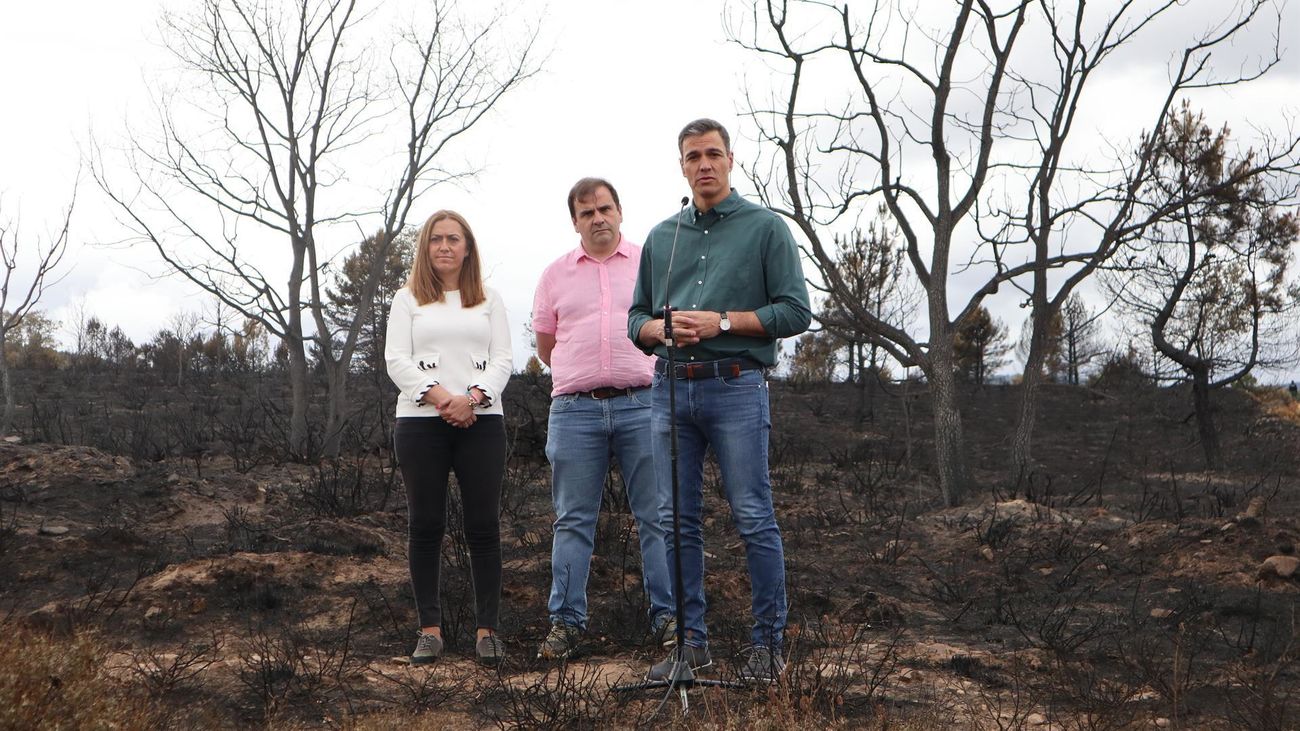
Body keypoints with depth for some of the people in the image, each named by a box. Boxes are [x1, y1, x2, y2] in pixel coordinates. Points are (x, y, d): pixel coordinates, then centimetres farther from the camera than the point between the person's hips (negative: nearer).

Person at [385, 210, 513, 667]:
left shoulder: (489, 301, 15)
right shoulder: (408, 300, 12)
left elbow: (502, 360, 6)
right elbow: (396, 360, 1)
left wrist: (472, 397, -13)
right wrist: (439, 397, -14)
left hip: (481, 421, 1)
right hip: (420, 423, 0)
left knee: (484, 526, -3)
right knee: (426, 526, 0)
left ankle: (487, 629, 2)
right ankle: (430, 628, 7)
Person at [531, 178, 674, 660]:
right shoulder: (556, 274, 12)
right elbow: (545, 344, 19)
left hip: (642, 403, -1)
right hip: (575, 408, 1)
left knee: (658, 516, 0)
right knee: (573, 520, 3)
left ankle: (668, 616, 7)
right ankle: (565, 621, 8)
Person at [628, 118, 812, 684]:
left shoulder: (766, 228, 3)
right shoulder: (660, 237, 17)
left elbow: (795, 311, -4)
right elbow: (636, 318, 19)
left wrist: (723, 322, -12)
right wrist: (660, 328, -4)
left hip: (737, 387, -5)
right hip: (670, 388, 5)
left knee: (754, 520, -4)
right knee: (676, 522, 5)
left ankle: (768, 643, 5)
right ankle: (690, 641, 14)